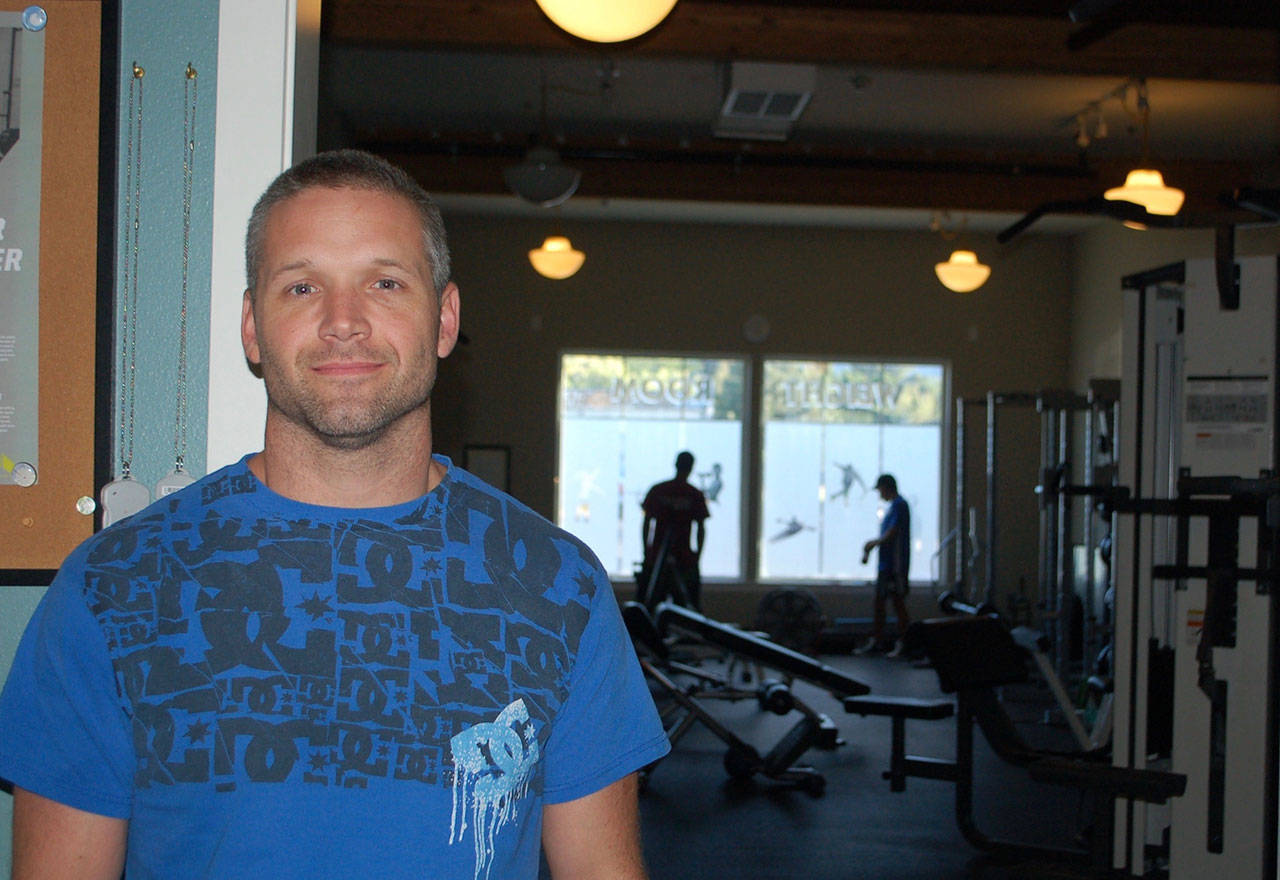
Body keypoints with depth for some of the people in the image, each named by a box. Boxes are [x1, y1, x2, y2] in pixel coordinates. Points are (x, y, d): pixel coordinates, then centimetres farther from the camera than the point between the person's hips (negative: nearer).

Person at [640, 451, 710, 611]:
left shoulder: (657, 490, 3)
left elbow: (646, 524, 3)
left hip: (656, 556, 2)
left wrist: (646, 552, 10)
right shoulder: (696, 495, -1)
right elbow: (701, 529, -2)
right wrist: (697, 556, 5)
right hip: (684, 556, -1)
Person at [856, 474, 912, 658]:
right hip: (886, 563, 10)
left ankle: (902, 644, 1)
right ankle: (876, 640, 18)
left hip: (895, 564, -10)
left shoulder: (899, 505, -14)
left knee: (898, 601, -4)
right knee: (879, 601, 12)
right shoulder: (894, 505, 17)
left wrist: (873, 543, -5)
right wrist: (872, 544, 10)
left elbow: (891, 534, -19)